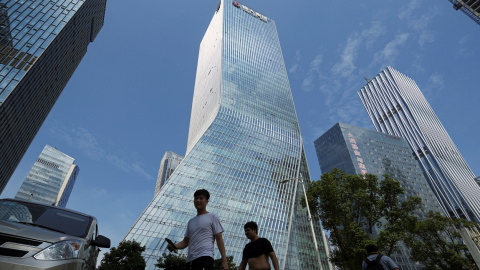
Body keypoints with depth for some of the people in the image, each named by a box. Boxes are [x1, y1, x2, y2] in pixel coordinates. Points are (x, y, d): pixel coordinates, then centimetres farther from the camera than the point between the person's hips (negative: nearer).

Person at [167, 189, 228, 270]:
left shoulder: (212, 217, 7)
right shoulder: (191, 221, 23)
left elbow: (219, 239, 1)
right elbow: (185, 242, 21)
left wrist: (224, 260, -8)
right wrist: (174, 246, -1)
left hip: (205, 258, -7)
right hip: (190, 259, 7)